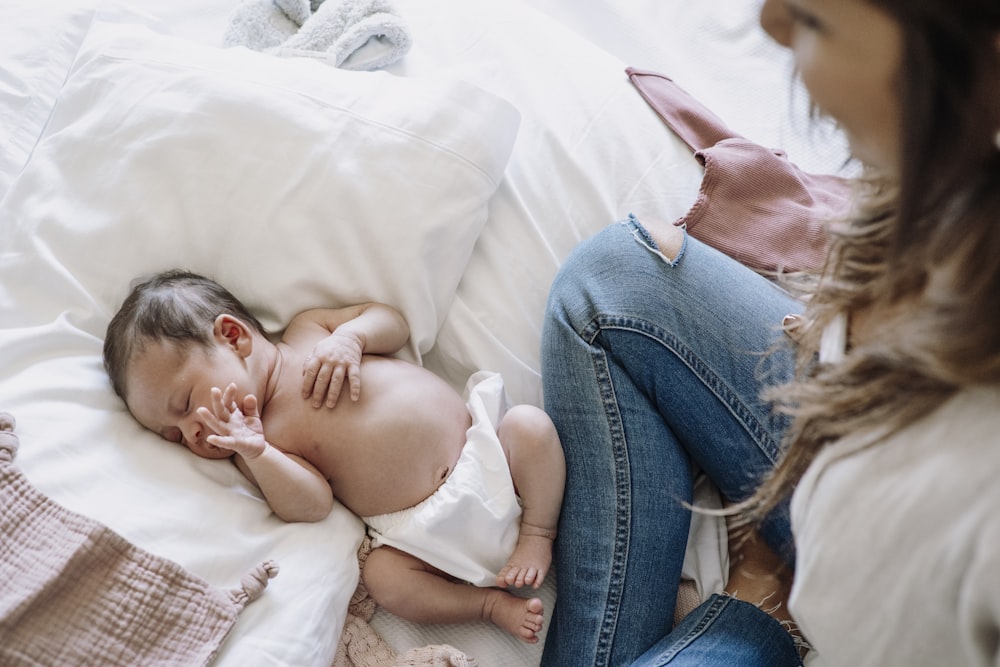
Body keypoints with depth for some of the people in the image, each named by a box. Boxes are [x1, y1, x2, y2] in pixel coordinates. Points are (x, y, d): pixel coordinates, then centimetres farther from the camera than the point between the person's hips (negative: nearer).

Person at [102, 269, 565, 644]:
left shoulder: (309, 331, 4)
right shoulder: (265, 438, -1)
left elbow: (392, 320, 10)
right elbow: (311, 505, -14)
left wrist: (350, 336, -11)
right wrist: (254, 454, -29)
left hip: (483, 445, 2)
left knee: (531, 425, -20)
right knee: (383, 576, -26)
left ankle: (537, 534, -3)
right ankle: (490, 603, -9)